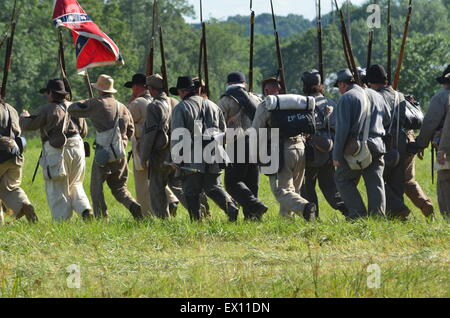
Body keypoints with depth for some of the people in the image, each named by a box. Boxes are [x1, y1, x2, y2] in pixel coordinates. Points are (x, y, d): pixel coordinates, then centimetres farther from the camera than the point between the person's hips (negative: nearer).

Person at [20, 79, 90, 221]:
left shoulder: (48, 109, -7)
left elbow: (28, 125, -2)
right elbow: (84, 131, 18)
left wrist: (24, 117, 21)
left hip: (57, 152, -5)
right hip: (77, 149, 5)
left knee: (57, 189, 2)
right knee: (74, 185, 20)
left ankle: (62, 220, -3)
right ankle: (85, 209, -1)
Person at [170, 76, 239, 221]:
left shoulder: (181, 108, -3)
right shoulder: (212, 106, 15)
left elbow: (177, 137, -9)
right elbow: (223, 132, 19)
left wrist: (177, 159, -6)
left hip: (192, 160, -5)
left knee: (191, 192, 4)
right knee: (213, 187, 9)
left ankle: (196, 219, 1)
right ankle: (231, 207, -13)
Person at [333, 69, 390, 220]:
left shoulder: (346, 98, -5)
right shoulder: (376, 95, 15)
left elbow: (342, 129, -11)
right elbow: (388, 120, 19)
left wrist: (337, 155, -10)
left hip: (356, 148, -5)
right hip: (377, 146, 5)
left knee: (343, 179, 9)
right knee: (375, 183, 6)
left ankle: (358, 213, -1)